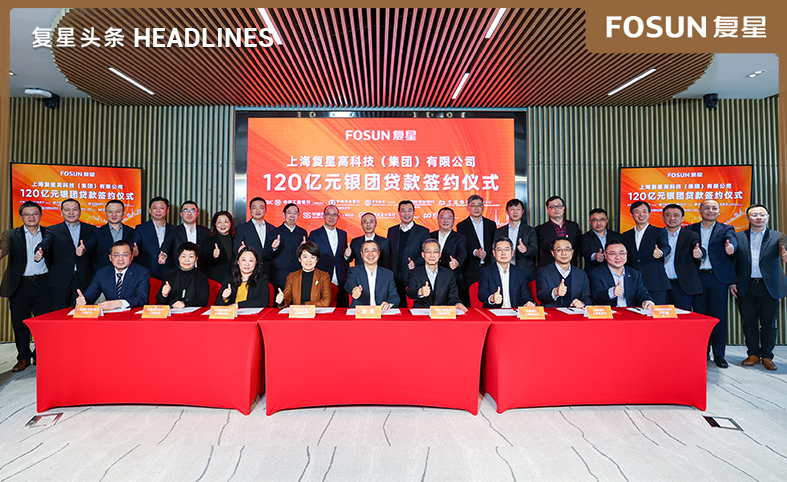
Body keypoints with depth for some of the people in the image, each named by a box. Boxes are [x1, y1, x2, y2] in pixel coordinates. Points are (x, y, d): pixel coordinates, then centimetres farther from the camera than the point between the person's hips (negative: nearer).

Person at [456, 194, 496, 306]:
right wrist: (475, 252, -30)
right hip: (470, 270, -2)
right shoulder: (462, 226, 4)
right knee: (469, 304, -2)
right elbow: (465, 246, -10)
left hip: (488, 268, 2)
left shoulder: (491, 224, 15)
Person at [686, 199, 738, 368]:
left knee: (719, 316, 2)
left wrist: (731, 246, -37)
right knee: (700, 316, 5)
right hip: (698, 278, 0)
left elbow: (732, 239, -15)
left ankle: (719, 355, 14)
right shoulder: (690, 230, 10)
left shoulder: (725, 229, 8)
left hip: (718, 278, 0)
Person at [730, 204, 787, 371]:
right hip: (746, 287, 1)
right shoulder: (738, 237, 7)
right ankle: (753, 355, 19)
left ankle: (767, 356, 19)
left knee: (768, 324, 6)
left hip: (769, 287, 0)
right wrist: (732, 282, 0)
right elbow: (734, 261, 7)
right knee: (749, 323, 7)